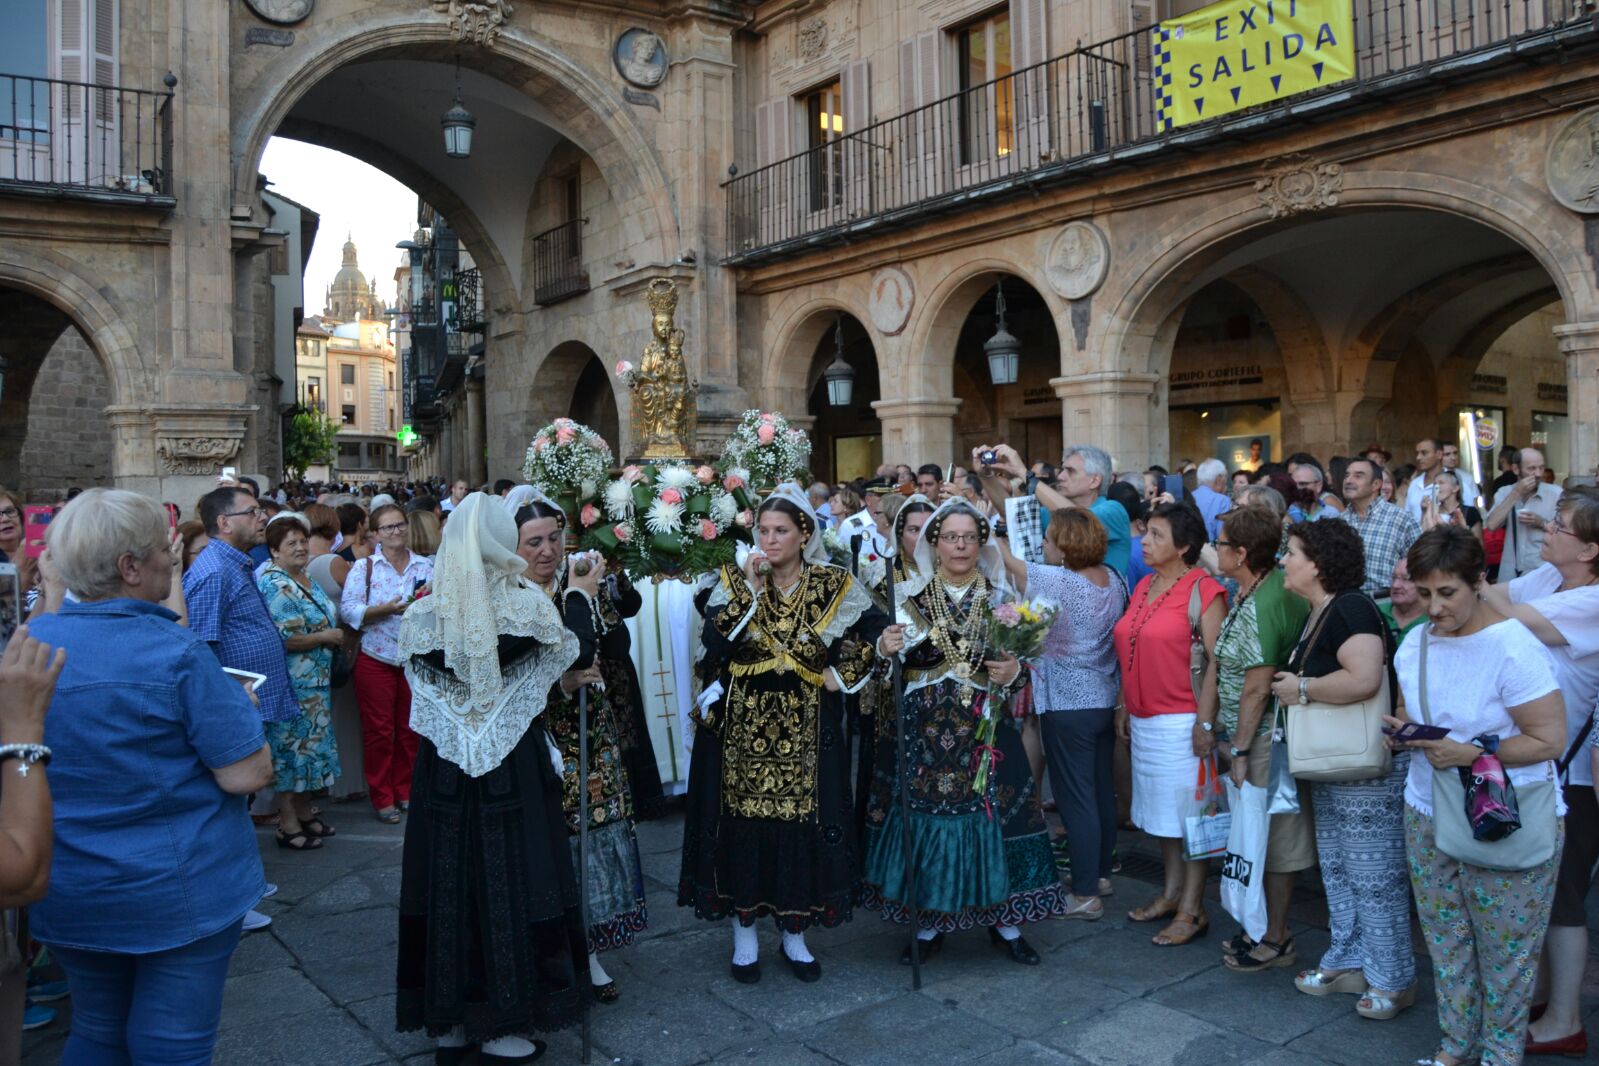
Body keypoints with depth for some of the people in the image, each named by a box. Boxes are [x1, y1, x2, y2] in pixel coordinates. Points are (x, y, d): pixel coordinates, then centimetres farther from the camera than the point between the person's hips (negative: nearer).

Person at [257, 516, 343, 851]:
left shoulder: (305, 580, 11)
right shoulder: (276, 586, -17)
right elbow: (284, 639, -25)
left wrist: (334, 634, 5)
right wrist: (327, 636, -15)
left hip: (316, 683, 9)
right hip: (293, 683, -9)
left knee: (308, 746, 16)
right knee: (292, 748, -1)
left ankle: (304, 814, 28)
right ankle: (288, 826, 8)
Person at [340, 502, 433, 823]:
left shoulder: (426, 567, 7)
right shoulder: (364, 567, 0)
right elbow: (349, 610, -9)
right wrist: (387, 609, -20)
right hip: (376, 661, -2)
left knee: (410, 729, 10)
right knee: (379, 730, 2)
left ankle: (406, 791, 24)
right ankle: (382, 797, 13)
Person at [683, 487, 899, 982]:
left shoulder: (833, 585, 0)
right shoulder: (734, 580, -1)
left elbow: (868, 635, 4)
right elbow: (714, 643, -15)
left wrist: (841, 676, -10)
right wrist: (749, 589, -19)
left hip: (807, 733, 0)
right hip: (742, 728, 0)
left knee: (803, 826, 5)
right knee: (743, 825, 5)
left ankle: (794, 935, 23)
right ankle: (744, 934, 22)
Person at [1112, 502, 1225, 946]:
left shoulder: (1202, 591, -12)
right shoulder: (1144, 587, 11)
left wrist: (1206, 721, -19)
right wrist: (1124, 706, 15)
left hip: (1182, 722, -8)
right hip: (1144, 721, 8)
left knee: (1189, 815, 1)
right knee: (1162, 812, 16)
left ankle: (1192, 911, 11)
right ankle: (1171, 894, 29)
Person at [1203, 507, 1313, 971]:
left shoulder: (1262, 605, -23)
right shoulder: (1247, 594, 7)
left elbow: (1256, 687, -21)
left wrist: (1241, 750, -16)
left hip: (1266, 738, -10)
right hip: (1248, 735, 10)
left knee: (1272, 842, 4)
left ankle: (1276, 941, 18)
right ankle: (1265, 926, 31)